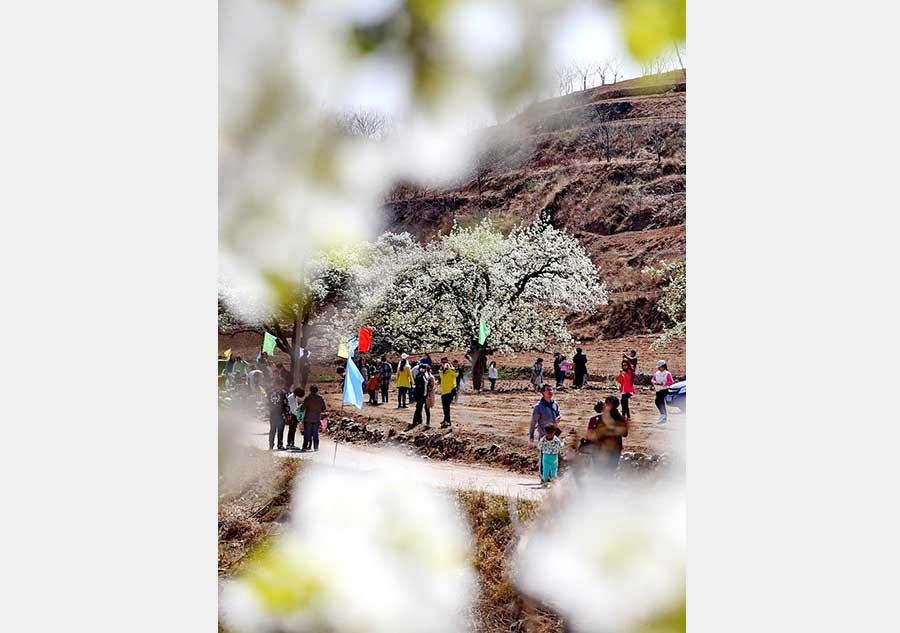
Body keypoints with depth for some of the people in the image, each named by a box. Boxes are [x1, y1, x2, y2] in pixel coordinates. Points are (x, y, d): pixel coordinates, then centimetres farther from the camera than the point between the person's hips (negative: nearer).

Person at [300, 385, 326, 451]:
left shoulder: (308, 398, -13)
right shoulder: (321, 398, -3)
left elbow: (303, 407, -11)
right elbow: (323, 408, 5)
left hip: (308, 419, -3)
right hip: (317, 419, 3)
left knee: (307, 433, 5)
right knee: (315, 433, 9)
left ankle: (306, 446, 5)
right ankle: (315, 446, 9)